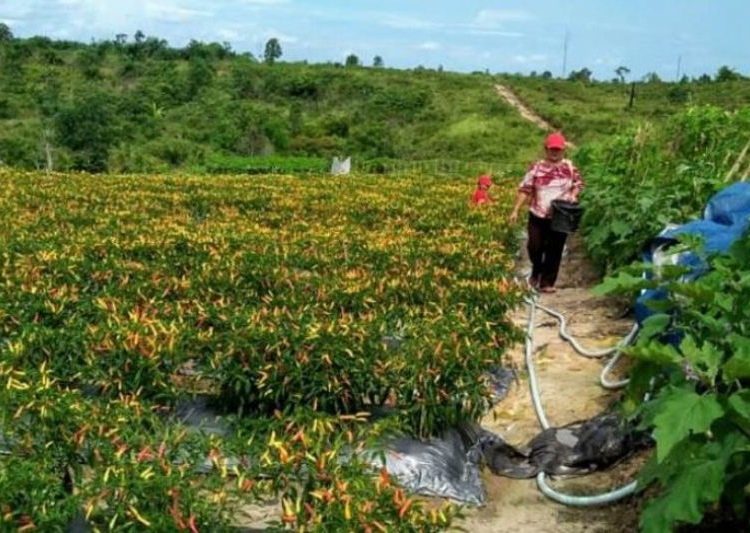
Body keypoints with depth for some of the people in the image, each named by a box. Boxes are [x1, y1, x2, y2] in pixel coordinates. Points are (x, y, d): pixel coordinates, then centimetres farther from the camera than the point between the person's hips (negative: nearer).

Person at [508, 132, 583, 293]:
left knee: (555, 250, 5)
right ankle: (536, 271, 32)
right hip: (538, 216, 0)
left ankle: (547, 282, 16)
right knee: (534, 247, 1)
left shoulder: (570, 167, 1)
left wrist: (573, 195, -9)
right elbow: (525, 189, -3)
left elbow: (578, 184, 13)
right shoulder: (537, 167, -3)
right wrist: (516, 210, -8)